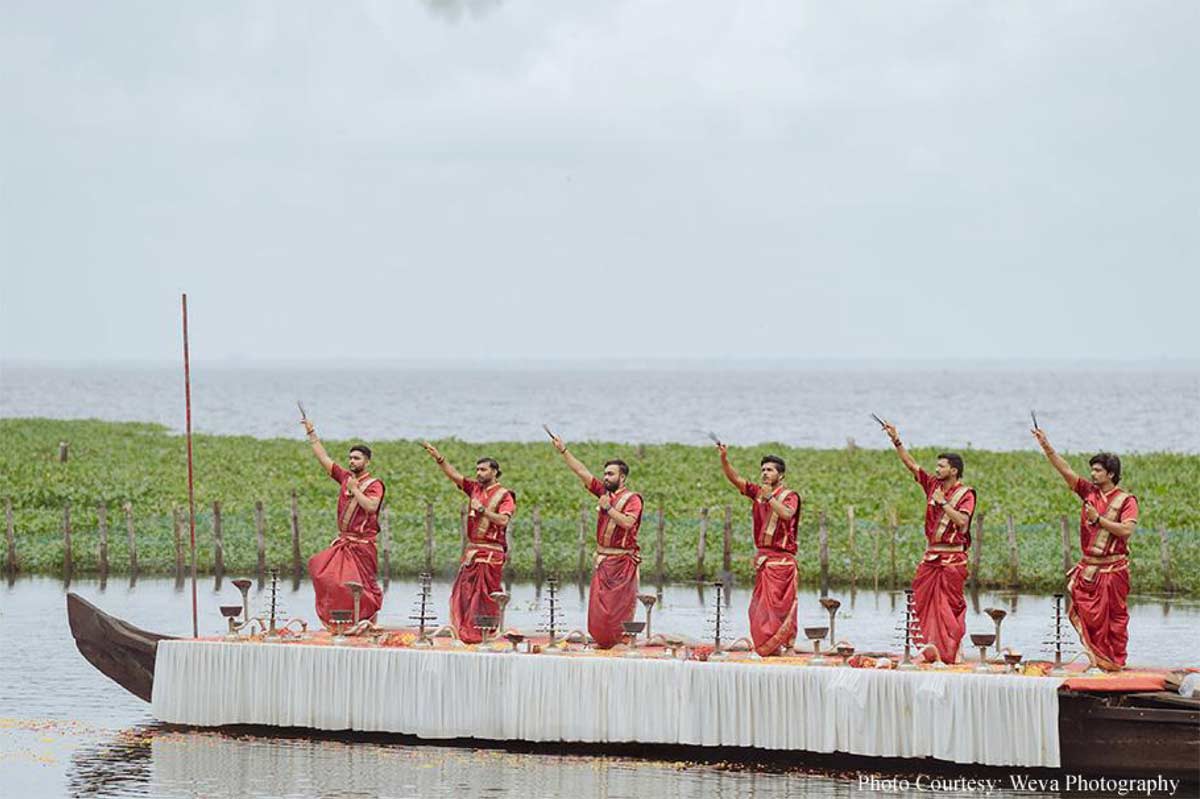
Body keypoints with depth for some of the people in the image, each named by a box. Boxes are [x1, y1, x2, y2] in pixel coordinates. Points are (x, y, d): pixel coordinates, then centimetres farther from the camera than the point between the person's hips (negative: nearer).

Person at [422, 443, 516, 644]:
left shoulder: (504, 495, -4)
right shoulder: (475, 489, 14)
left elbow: (503, 520, -16)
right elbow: (454, 475, 9)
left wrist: (482, 510, -16)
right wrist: (438, 458, -1)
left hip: (490, 553, -6)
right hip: (471, 550, 6)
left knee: (485, 596, -6)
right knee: (463, 592, 3)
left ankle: (486, 635, -1)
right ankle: (467, 633, 7)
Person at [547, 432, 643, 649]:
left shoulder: (632, 499, -6)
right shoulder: (604, 492, 11)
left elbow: (627, 522, -22)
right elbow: (582, 472, 9)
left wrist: (608, 508, -18)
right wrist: (563, 451, 5)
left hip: (621, 561, -6)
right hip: (602, 560, 6)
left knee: (619, 606, -6)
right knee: (599, 605, 3)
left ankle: (621, 643, -3)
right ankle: (602, 639, 8)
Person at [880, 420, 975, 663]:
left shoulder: (965, 493, -7)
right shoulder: (933, 484, 9)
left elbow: (962, 520, -21)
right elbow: (911, 464, 9)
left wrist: (943, 502, -19)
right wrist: (896, 440, 3)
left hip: (952, 558, -6)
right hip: (931, 556, 6)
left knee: (949, 606, -4)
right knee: (924, 602, 4)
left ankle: (951, 651, 1)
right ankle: (932, 648, 10)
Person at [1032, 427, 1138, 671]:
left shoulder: (1126, 500, -4)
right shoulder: (1089, 492, 9)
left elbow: (1126, 530, -16)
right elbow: (1066, 471, 3)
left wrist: (1098, 519, -17)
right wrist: (1046, 447, -5)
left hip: (1112, 568, -5)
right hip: (1088, 567, 5)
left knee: (1114, 618, 0)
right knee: (1089, 616, 1)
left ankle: (1116, 662, 7)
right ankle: (1099, 659, 8)